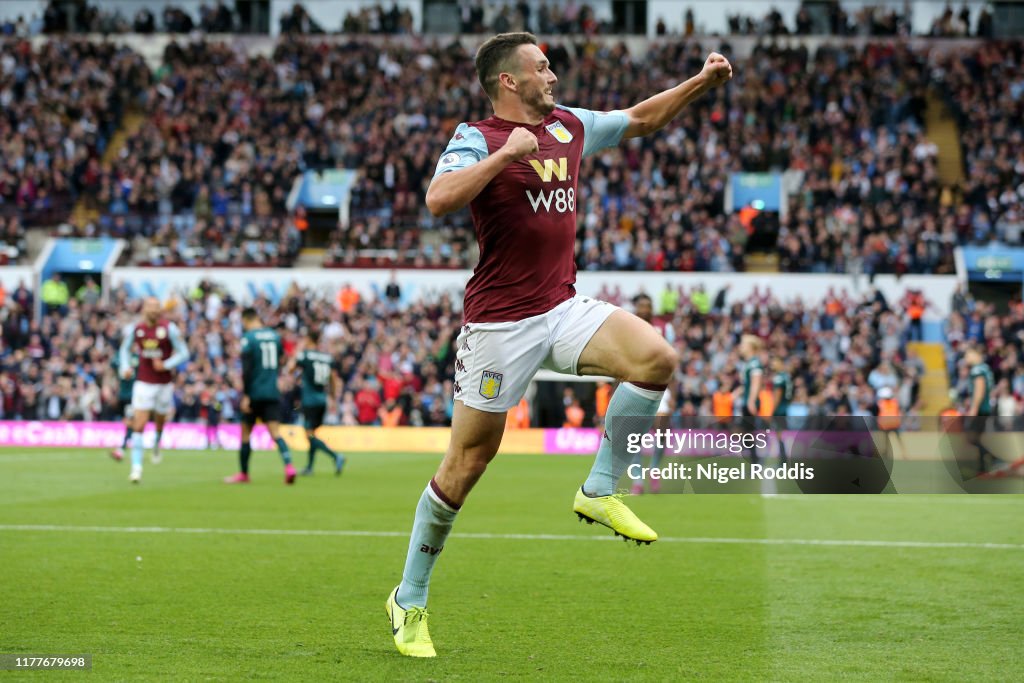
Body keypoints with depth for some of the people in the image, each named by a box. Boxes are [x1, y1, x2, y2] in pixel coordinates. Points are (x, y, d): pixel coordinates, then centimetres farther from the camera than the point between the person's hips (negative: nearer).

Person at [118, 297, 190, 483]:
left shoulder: (169, 329, -10)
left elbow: (183, 353, -6)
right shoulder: (134, 329, -3)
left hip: (164, 383, 0)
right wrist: (125, 367, -3)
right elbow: (125, 349, 14)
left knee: (160, 423, 16)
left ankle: (157, 446, 50)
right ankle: (136, 467, -8)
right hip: (143, 383, 0)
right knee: (139, 426, -11)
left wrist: (166, 365, -21)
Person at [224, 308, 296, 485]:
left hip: (254, 393, -4)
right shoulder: (275, 336, 9)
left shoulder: (248, 338, -8)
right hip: (273, 393, 4)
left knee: (246, 434, 9)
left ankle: (243, 474, 18)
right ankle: (288, 465, -27)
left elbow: (246, 370, -14)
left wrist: (245, 395, -14)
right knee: (275, 432, -5)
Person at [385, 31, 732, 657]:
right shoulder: (477, 138, -8)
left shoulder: (569, 126, 11)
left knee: (656, 357, -19)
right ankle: (409, 601, 15)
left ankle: (601, 490, 1)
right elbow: (439, 200, -26)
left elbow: (641, 118, 25)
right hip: (499, 321, -6)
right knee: (466, 465, 0)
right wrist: (508, 152, -24)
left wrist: (702, 82, 15)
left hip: (564, 309, 6)